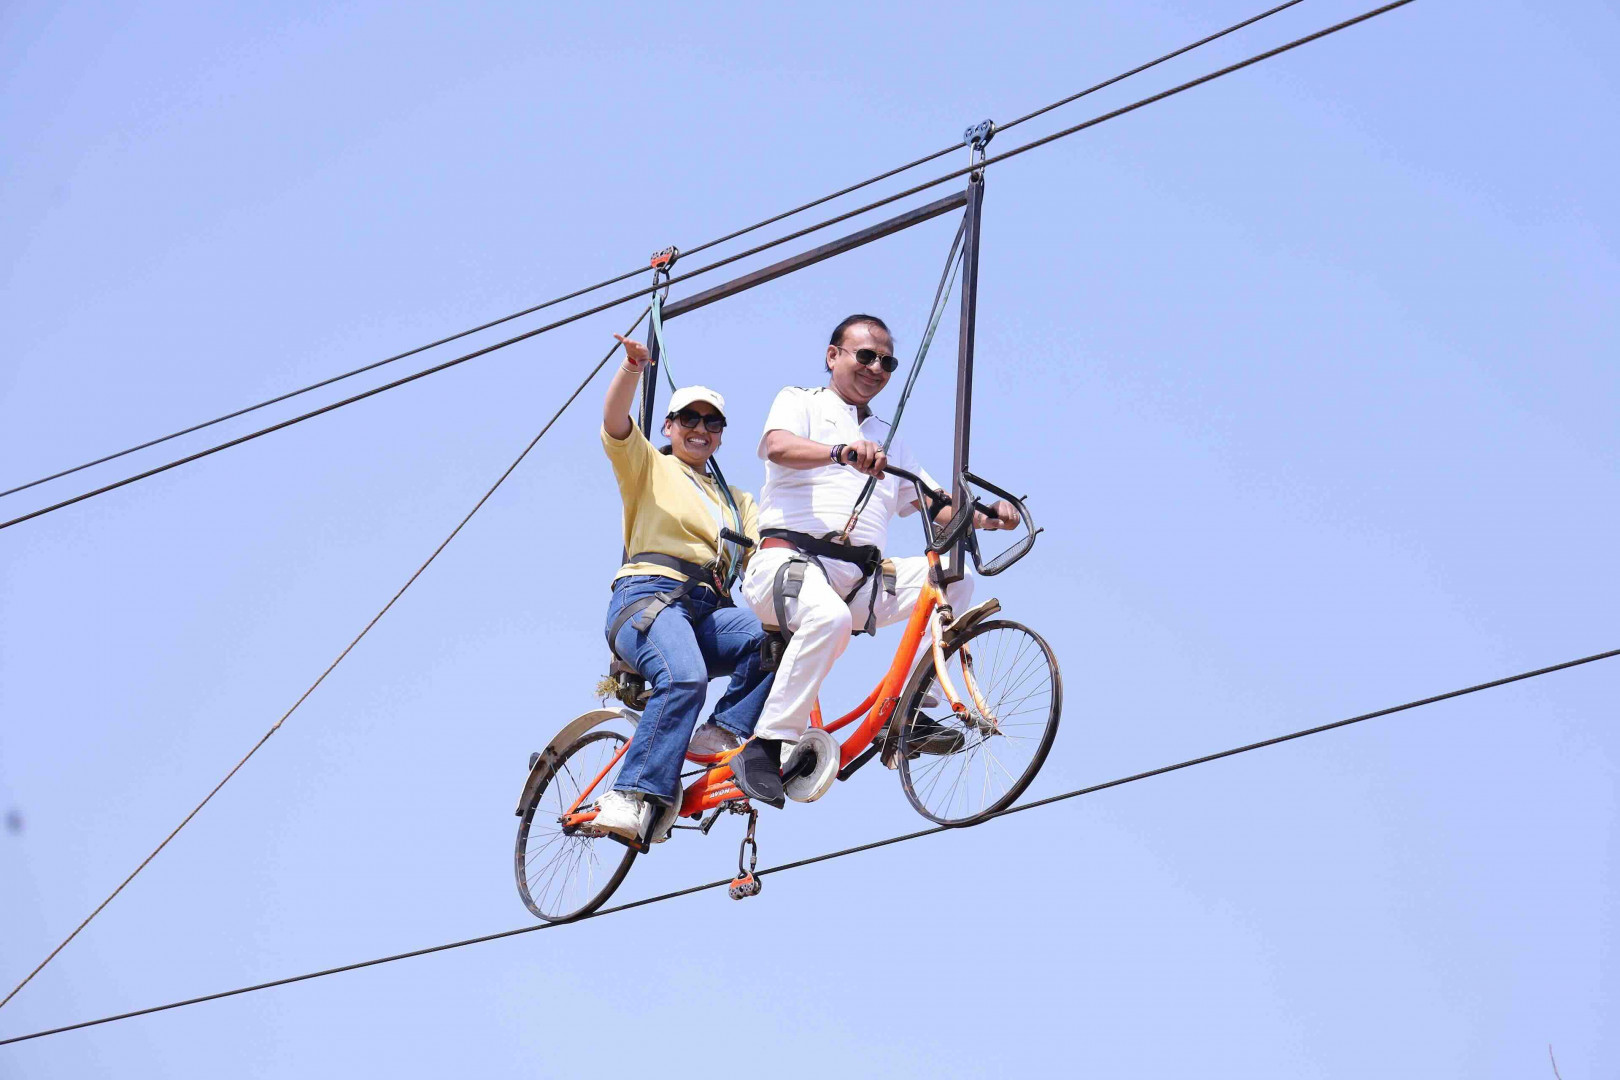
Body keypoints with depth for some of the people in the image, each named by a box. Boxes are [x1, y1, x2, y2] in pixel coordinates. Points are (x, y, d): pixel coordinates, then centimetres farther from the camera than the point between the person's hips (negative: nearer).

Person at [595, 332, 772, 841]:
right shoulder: (649, 467, 17)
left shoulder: (738, 500, 30)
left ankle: (722, 732, -19)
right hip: (649, 595, -5)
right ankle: (634, 797, -34)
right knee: (685, 677, -35)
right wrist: (632, 367, -21)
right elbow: (614, 421, -3)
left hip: (711, 609, 5)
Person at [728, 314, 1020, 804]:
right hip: (790, 557, -6)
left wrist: (985, 517, -1)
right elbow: (779, 446, -13)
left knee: (954, 578, -14)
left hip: (862, 579, 6)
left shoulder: (888, 441, 30)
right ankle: (764, 748, -31)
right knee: (830, 618, -38)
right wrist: (842, 450, -33)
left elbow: (936, 504, 21)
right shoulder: (800, 402, 11)